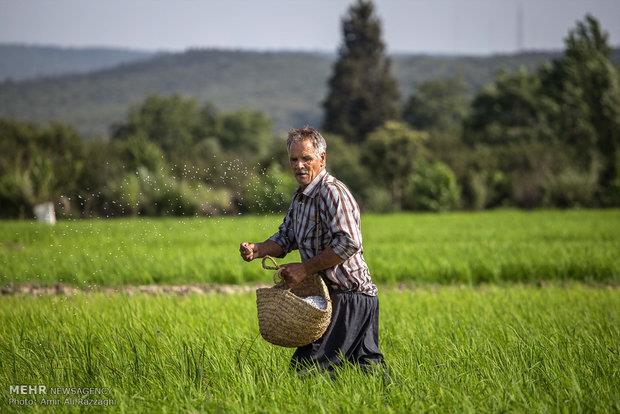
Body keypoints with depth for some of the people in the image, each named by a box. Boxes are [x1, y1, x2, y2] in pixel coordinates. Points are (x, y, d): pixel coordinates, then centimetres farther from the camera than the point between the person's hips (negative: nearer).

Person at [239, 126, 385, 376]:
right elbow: (285, 238, 19)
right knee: (365, 363, 13)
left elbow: (348, 243, -27)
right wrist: (257, 250, -1)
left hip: (349, 297, -10)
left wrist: (305, 269, -21)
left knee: (306, 367, -14)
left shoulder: (332, 192, -17)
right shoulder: (301, 196, 15)